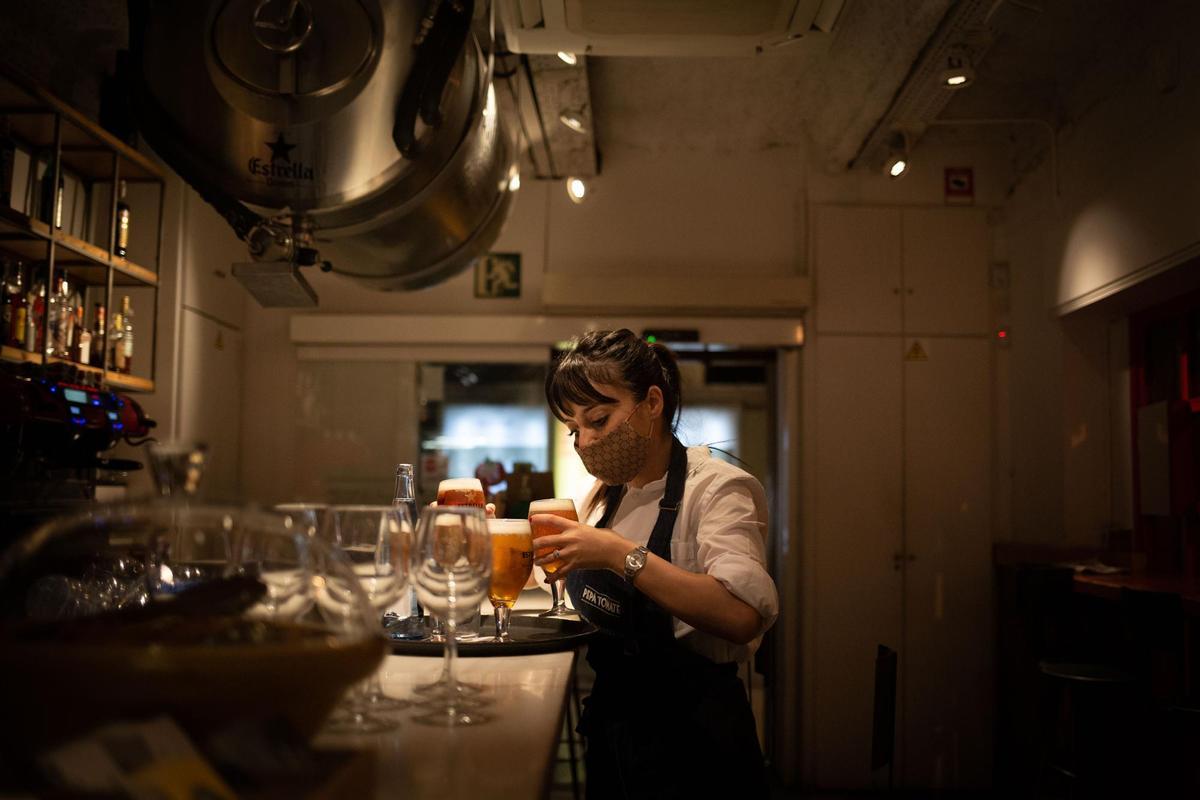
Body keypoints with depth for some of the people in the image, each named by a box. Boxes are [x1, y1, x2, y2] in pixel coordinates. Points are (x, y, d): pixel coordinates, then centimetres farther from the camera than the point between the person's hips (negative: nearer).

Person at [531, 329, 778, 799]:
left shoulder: (718, 488, -17)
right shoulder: (606, 492, 7)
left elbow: (745, 615, -33)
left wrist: (619, 554, -35)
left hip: (691, 737, -7)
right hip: (610, 724, 7)